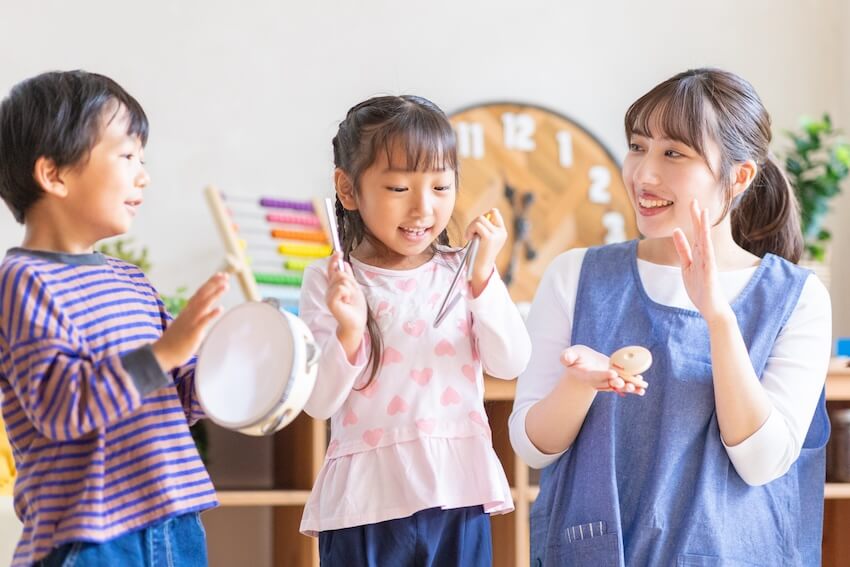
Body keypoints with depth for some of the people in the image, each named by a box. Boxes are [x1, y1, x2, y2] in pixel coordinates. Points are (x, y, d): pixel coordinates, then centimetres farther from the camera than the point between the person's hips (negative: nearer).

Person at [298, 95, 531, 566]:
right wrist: (348, 332, -21)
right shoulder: (328, 281, -2)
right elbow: (318, 403, -5)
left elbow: (510, 364, -4)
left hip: (459, 497, 2)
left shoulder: (461, 273, 5)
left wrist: (483, 277, -11)